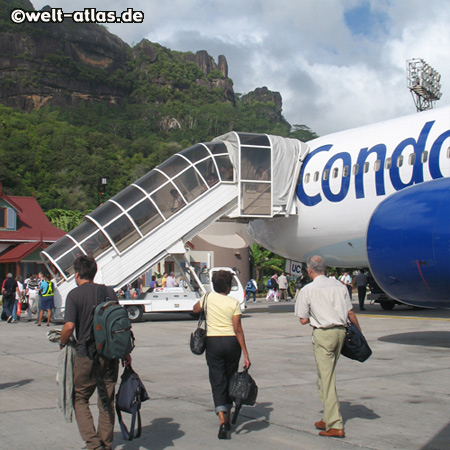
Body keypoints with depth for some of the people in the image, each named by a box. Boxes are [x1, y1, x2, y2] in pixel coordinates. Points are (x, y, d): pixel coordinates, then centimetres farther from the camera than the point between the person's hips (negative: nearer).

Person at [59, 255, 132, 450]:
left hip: (86, 355, -4)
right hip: (110, 355, 4)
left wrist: (62, 342, 5)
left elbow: (69, 326, -16)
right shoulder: (109, 292, 6)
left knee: (79, 399, 10)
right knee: (107, 401, 13)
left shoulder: (74, 294, -7)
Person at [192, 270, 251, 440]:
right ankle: (227, 418, 25)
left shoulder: (208, 297, 0)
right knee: (230, 379, 16)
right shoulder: (234, 303, -5)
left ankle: (222, 421, -17)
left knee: (217, 381, -1)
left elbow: (195, 309, 21)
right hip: (232, 342, 0)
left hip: (213, 342, 0)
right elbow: (238, 330, -9)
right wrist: (246, 354, -7)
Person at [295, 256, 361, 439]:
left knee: (326, 378, -3)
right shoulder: (339, 285, 6)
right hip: (340, 331, 6)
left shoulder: (307, 290, -5)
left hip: (323, 334, -5)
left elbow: (303, 320, -3)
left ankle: (335, 425, -5)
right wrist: (359, 331, 22)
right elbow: (350, 313, 9)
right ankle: (328, 419, 22)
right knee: (328, 375, 17)